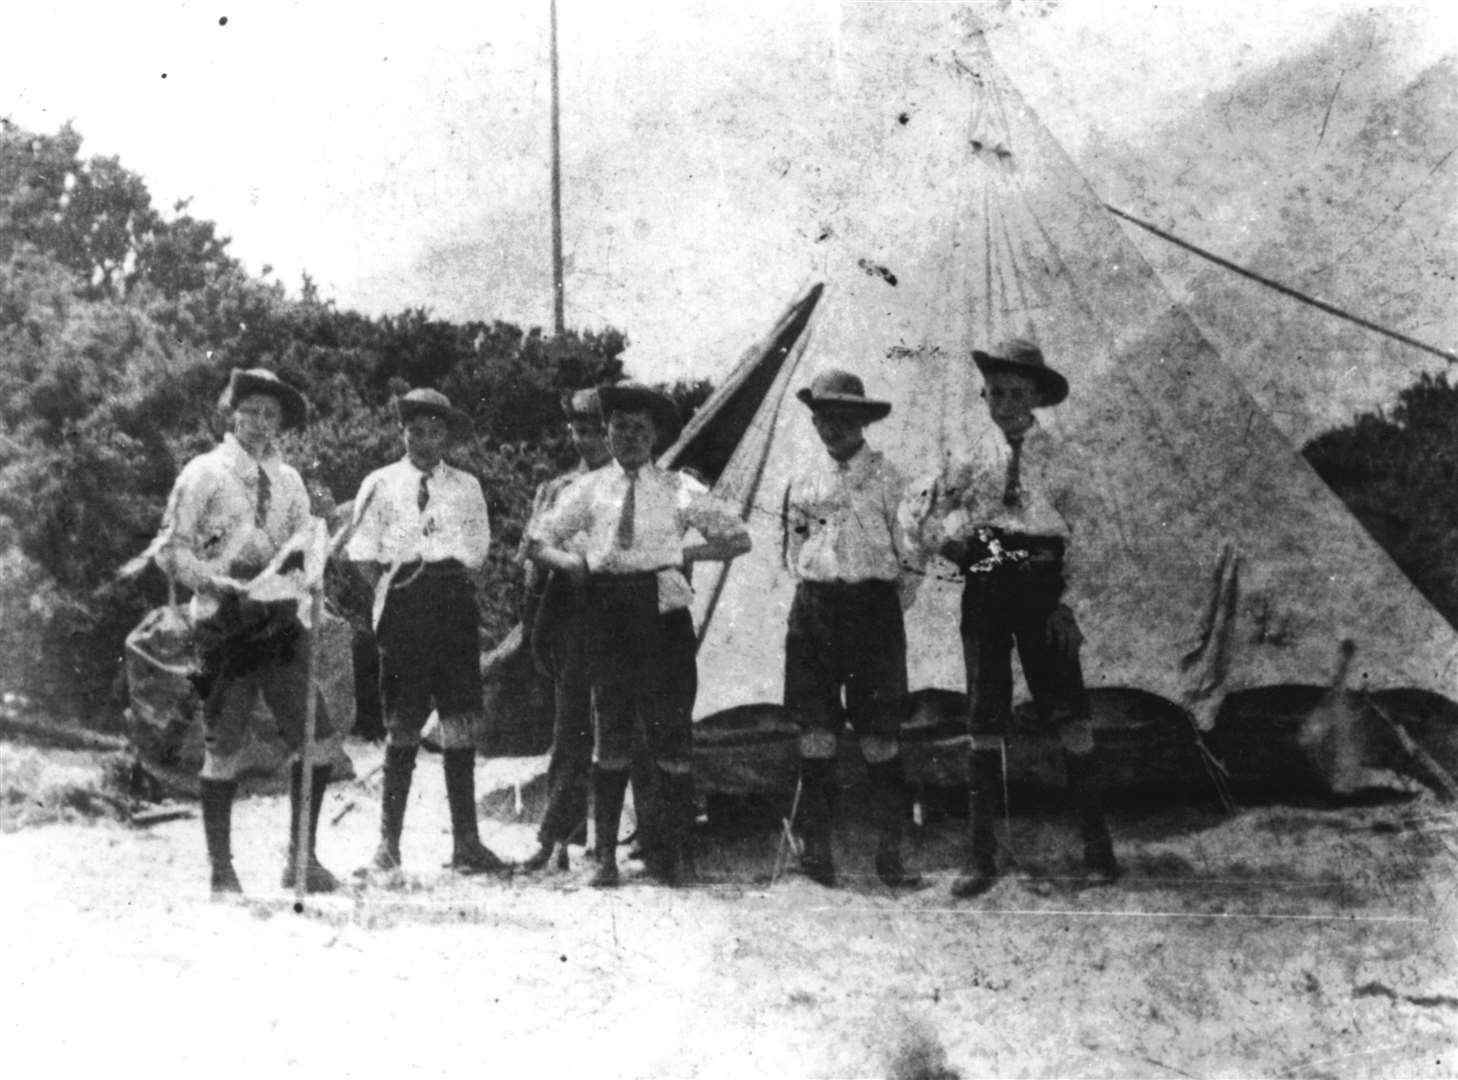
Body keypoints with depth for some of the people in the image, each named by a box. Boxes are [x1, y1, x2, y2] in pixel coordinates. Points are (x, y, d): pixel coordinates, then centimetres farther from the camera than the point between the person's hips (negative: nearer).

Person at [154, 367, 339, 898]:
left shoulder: (288, 480, 14)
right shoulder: (203, 474, 0)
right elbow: (170, 549, -3)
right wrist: (222, 583, -15)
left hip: (282, 622, 5)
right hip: (225, 624, -4)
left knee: (318, 742, -1)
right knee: (224, 752, -1)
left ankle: (302, 858, 12)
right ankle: (221, 870, 11)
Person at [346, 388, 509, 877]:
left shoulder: (466, 487, 12)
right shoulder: (380, 485, 7)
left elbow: (476, 555, 13)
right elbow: (364, 557, 6)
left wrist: (455, 588, 2)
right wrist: (390, 592, -1)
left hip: (454, 604, 2)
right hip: (402, 609, -2)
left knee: (460, 722, -1)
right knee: (402, 726, 1)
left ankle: (466, 841, 2)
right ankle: (389, 841, 8)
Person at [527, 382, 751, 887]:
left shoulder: (679, 490, 8)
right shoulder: (589, 489, 11)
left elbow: (738, 538, 9)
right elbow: (539, 540, 16)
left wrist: (686, 552, -2)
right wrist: (568, 560, -3)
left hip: (661, 604, -1)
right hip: (607, 607, 1)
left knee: (672, 731, -1)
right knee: (609, 731, 2)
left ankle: (674, 853, 7)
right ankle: (606, 853, 8)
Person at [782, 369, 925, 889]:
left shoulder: (887, 477, 1)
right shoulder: (803, 480, 10)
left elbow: (911, 550, 2)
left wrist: (892, 605, 1)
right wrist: (816, 593, 10)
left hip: (875, 607, -2)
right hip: (815, 608, 2)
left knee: (880, 737, -2)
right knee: (816, 733, 0)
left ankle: (889, 854, 3)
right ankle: (816, 848, 6)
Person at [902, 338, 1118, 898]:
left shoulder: (1055, 456, 7)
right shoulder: (975, 456, 9)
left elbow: (1078, 531, 5)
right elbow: (918, 508, 15)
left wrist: (1071, 600, -5)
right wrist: (949, 545, 0)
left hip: (1041, 584, -1)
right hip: (985, 589, 1)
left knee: (1070, 714, -7)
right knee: (985, 721, 3)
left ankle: (1097, 846, 1)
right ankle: (981, 856, 7)